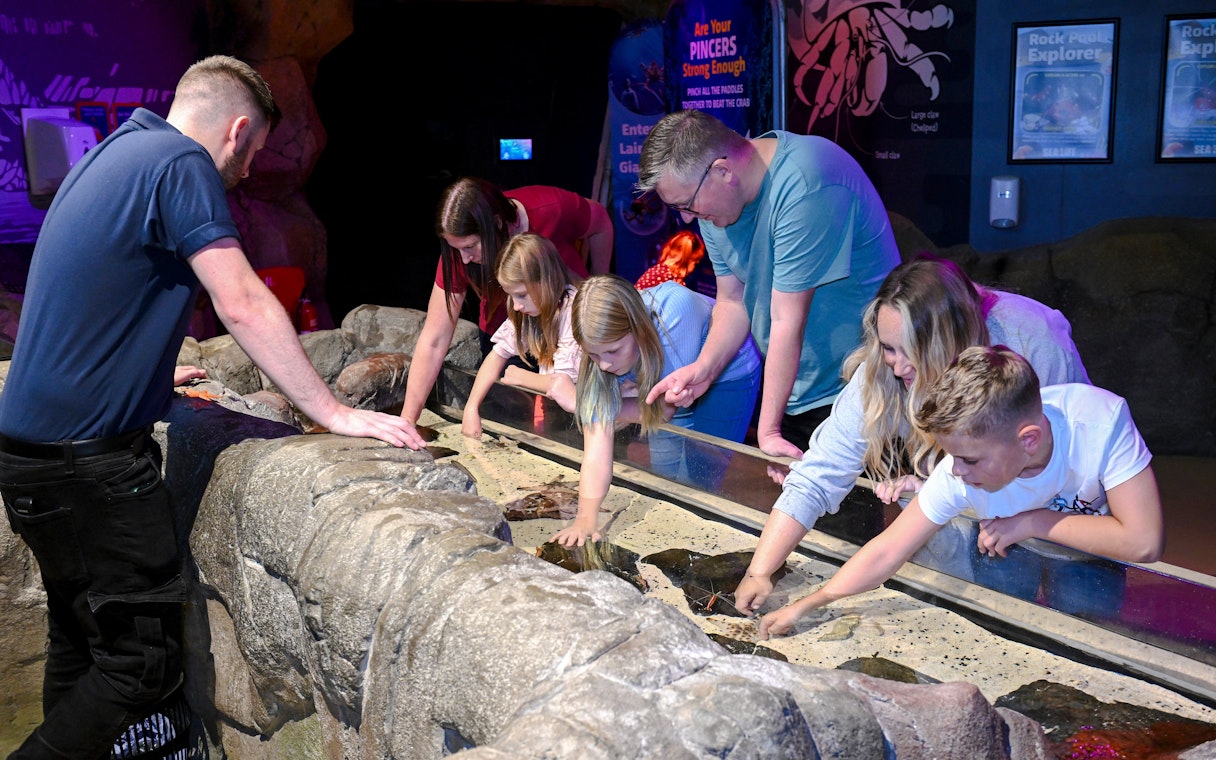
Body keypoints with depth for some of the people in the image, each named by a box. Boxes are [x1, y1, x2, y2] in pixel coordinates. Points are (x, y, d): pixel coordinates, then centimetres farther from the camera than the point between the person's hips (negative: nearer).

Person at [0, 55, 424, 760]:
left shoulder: (116, 153, 16)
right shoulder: (181, 162, -13)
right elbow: (245, 305, -20)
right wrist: (334, 413, -15)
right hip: (88, 460, -10)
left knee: (80, 639, 20)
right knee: (144, 663, -4)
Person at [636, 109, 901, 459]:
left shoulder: (803, 185, -27)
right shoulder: (711, 197, -2)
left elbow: (787, 318, -27)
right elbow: (733, 299, 5)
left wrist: (769, 429, -23)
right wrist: (703, 368, -14)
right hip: (786, 385, 7)